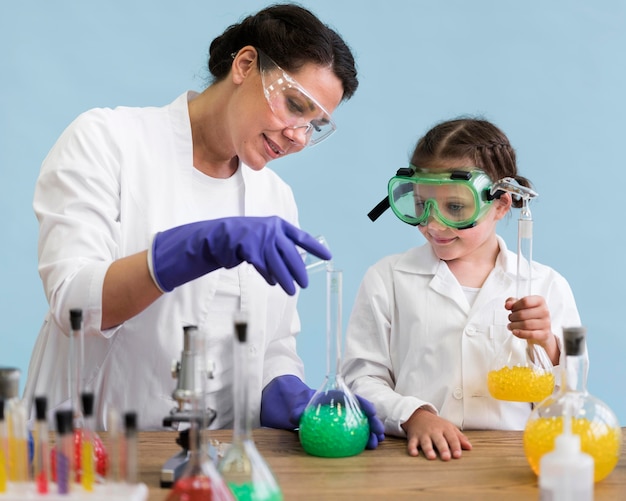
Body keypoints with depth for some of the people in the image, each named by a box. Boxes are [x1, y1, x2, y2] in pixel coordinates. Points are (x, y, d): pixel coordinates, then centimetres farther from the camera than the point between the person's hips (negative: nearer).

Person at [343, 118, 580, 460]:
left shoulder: (547, 287, 9)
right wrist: (412, 415, -16)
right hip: (412, 458, 2)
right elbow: (361, 380, 1)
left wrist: (547, 348, -10)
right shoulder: (387, 280, 8)